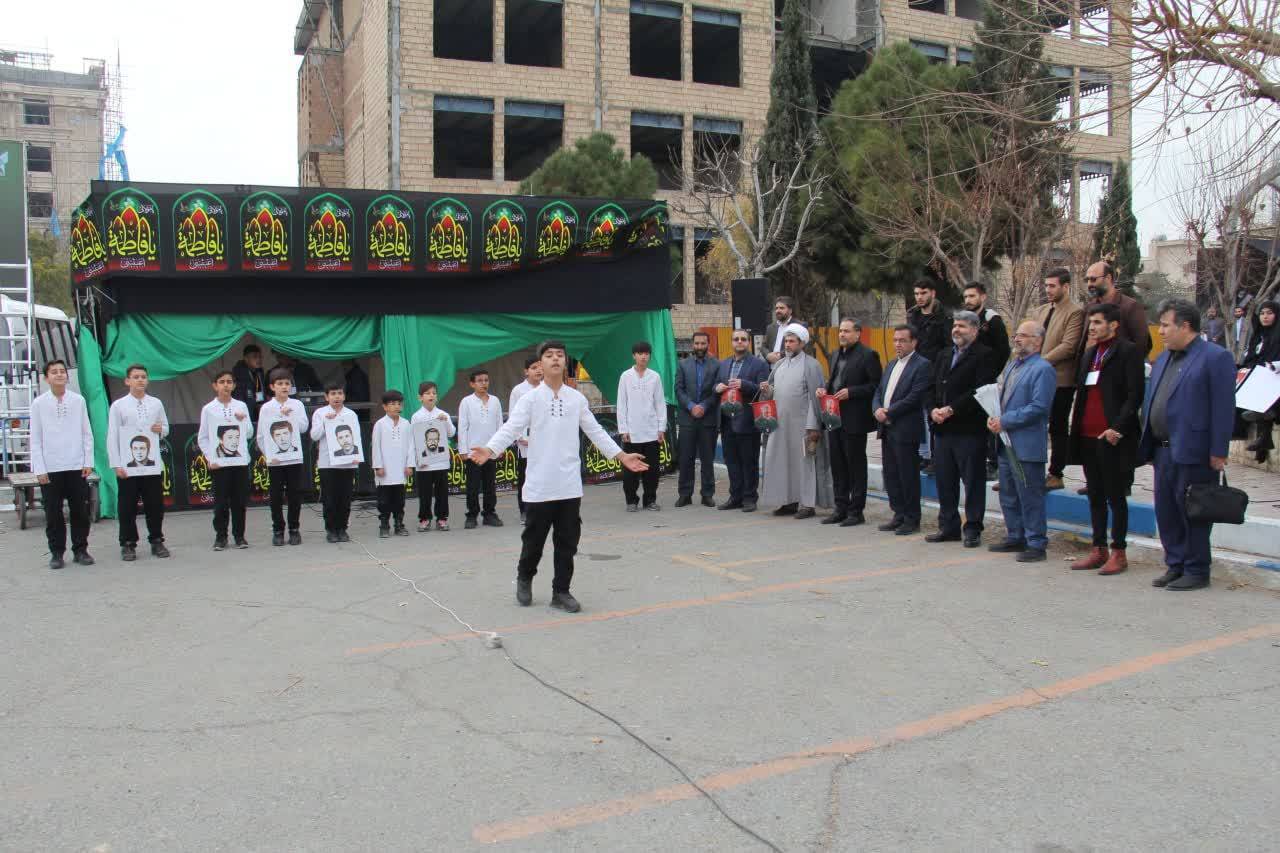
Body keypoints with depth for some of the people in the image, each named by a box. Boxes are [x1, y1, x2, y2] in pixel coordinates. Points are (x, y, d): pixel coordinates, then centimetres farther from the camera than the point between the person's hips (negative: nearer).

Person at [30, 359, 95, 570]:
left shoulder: (78, 400, 3)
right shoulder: (39, 403, 0)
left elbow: (87, 433, 6)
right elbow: (35, 439, 1)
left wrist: (88, 462, 1)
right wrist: (39, 469, -4)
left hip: (76, 466, 1)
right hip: (50, 468, -1)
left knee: (80, 511, 6)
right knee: (53, 514, 5)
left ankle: (80, 550, 18)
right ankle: (56, 553, 16)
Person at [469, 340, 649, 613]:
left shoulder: (577, 398, 6)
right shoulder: (530, 398, -3)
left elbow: (596, 432, 11)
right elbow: (510, 429, -12)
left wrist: (622, 456, 6)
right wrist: (489, 451, -29)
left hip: (570, 484, 3)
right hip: (540, 485, -3)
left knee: (567, 541, 6)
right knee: (534, 539, 8)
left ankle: (561, 592, 17)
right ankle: (524, 578, 34)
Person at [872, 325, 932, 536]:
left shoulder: (922, 365, -8)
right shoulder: (891, 365, 18)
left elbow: (915, 397, -17)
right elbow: (879, 392, 16)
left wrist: (889, 413, -15)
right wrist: (877, 409, -5)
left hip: (906, 430, -8)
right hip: (887, 429, 8)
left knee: (909, 476, -1)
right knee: (890, 475, 12)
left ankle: (912, 519, 9)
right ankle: (899, 515, 22)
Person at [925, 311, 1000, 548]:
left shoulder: (984, 356, -5)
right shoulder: (944, 357, 19)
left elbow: (980, 391, -16)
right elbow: (932, 388, 15)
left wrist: (951, 410, -18)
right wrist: (933, 410, -4)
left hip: (970, 430, -7)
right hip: (943, 430, 7)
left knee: (973, 482, 1)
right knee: (945, 482, 11)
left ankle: (973, 529, 9)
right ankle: (948, 527, 21)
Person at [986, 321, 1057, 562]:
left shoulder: (1043, 370, -10)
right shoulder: (1011, 366, 17)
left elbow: (1038, 407, -19)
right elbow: (998, 396, 20)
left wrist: (1005, 422, -18)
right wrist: (992, 418, -1)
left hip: (1027, 445, -9)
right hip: (1006, 442, 9)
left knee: (1030, 497, -3)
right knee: (1008, 496, 16)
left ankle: (1036, 545, 5)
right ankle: (1015, 537, 28)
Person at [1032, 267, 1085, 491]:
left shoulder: (1075, 312, -7)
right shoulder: (1039, 311, 16)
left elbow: (1068, 346, -16)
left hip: (1060, 379, -6)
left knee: (1058, 428, 3)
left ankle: (1055, 475, 12)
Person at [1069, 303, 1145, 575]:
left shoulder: (1128, 352, -6)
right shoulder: (1090, 354, 17)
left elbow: (1135, 394, -13)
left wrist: (1118, 428, -19)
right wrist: (1077, 428, 11)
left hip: (1113, 438, -7)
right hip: (1088, 437, 7)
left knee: (1116, 497, 1)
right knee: (1095, 496, 12)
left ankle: (1118, 553, 9)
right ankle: (1098, 550, 19)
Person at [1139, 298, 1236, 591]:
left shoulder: (1216, 358, -9)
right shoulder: (1163, 359, 16)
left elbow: (1223, 409, -13)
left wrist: (1218, 452, -16)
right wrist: (1149, 446, 14)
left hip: (1193, 452, -8)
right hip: (1164, 450, 8)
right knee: (1165, 511, 12)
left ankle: (1196, 571, 12)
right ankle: (1175, 566, 24)